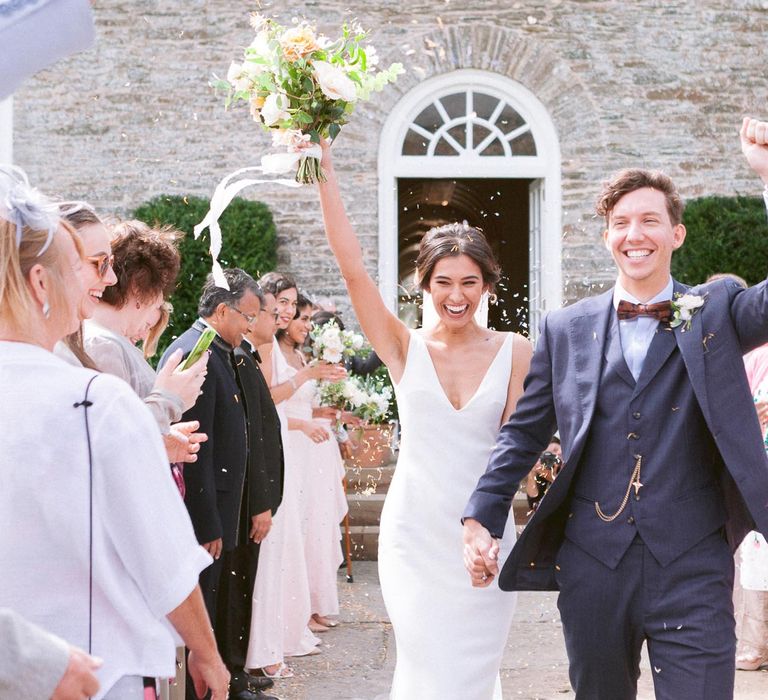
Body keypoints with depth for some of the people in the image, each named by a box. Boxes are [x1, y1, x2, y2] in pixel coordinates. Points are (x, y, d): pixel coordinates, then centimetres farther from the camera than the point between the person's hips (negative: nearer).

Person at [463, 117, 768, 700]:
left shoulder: (717, 312, 5)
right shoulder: (566, 329, 8)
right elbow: (524, 433, 11)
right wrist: (482, 518, 1)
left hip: (693, 568, -2)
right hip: (591, 561, 2)